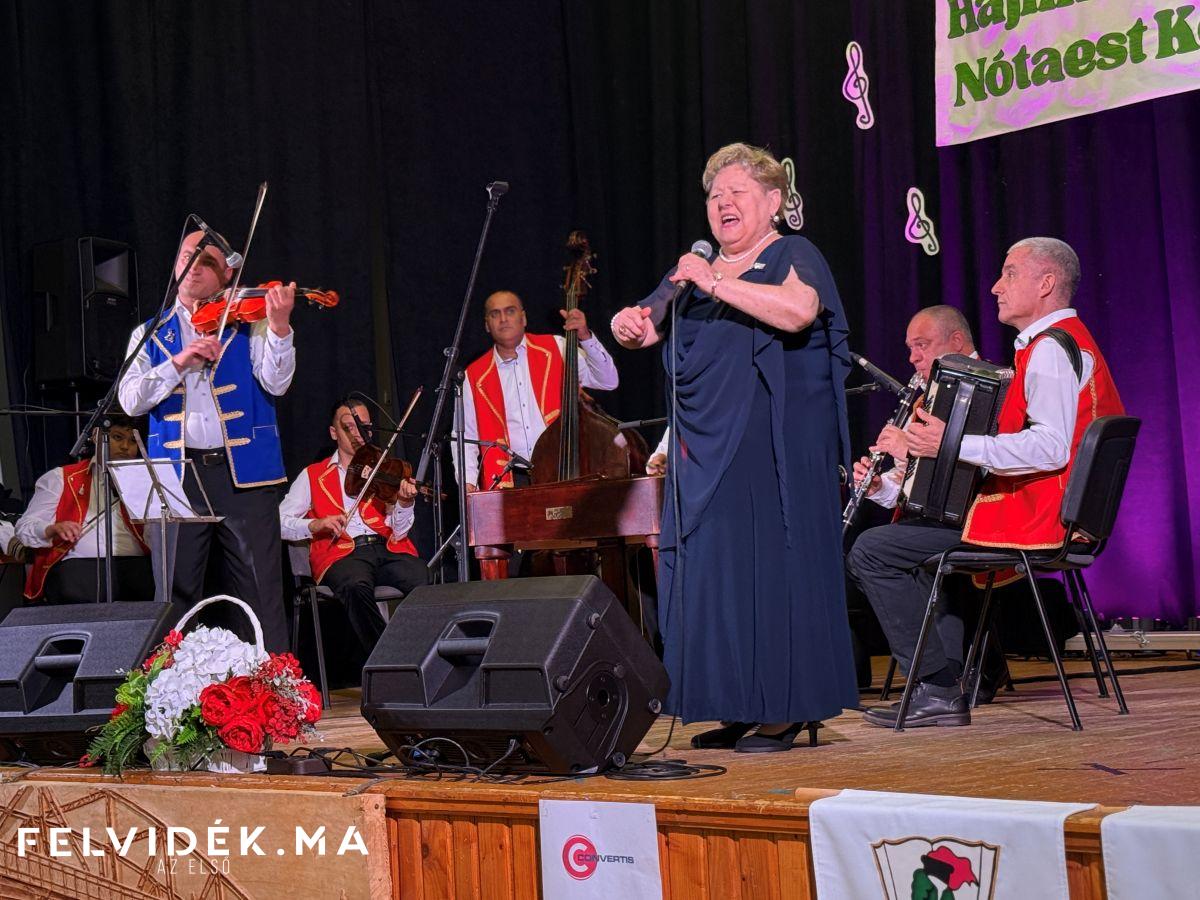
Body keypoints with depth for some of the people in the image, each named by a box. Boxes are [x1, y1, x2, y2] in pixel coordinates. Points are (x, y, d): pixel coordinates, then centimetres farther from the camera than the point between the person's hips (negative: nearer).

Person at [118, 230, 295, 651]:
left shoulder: (246, 322, 8)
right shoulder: (150, 335, 14)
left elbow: (275, 384, -7)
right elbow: (130, 400, 0)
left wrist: (279, 326, -23)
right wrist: (178, 363, -14)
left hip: (242, 472, -2)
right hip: (178, 474, 2)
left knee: (260, 592, -3)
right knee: (176, 592, 4)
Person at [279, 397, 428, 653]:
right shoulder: (313, 476, 18)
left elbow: (397, 533, 8)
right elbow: (280, 523, 8)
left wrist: (405, 503, -13)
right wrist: (316, 524, -10)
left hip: (387, 548, 2)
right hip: (342, 553, -1)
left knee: (422, 579, -32)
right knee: (356, 586, -38)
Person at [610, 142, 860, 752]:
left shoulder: (794, 256, -1)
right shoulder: (697, 268, 20)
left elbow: (798, 311, -22)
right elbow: (642, 330, 18)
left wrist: (715, 284, -21)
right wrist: (629, 324, -6)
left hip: (775, 453, -7)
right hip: (704, 451, 7)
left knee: (772, 566, -6)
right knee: (709, 572, 4)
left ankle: (789, 708, 1)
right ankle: (738, 707, 11)